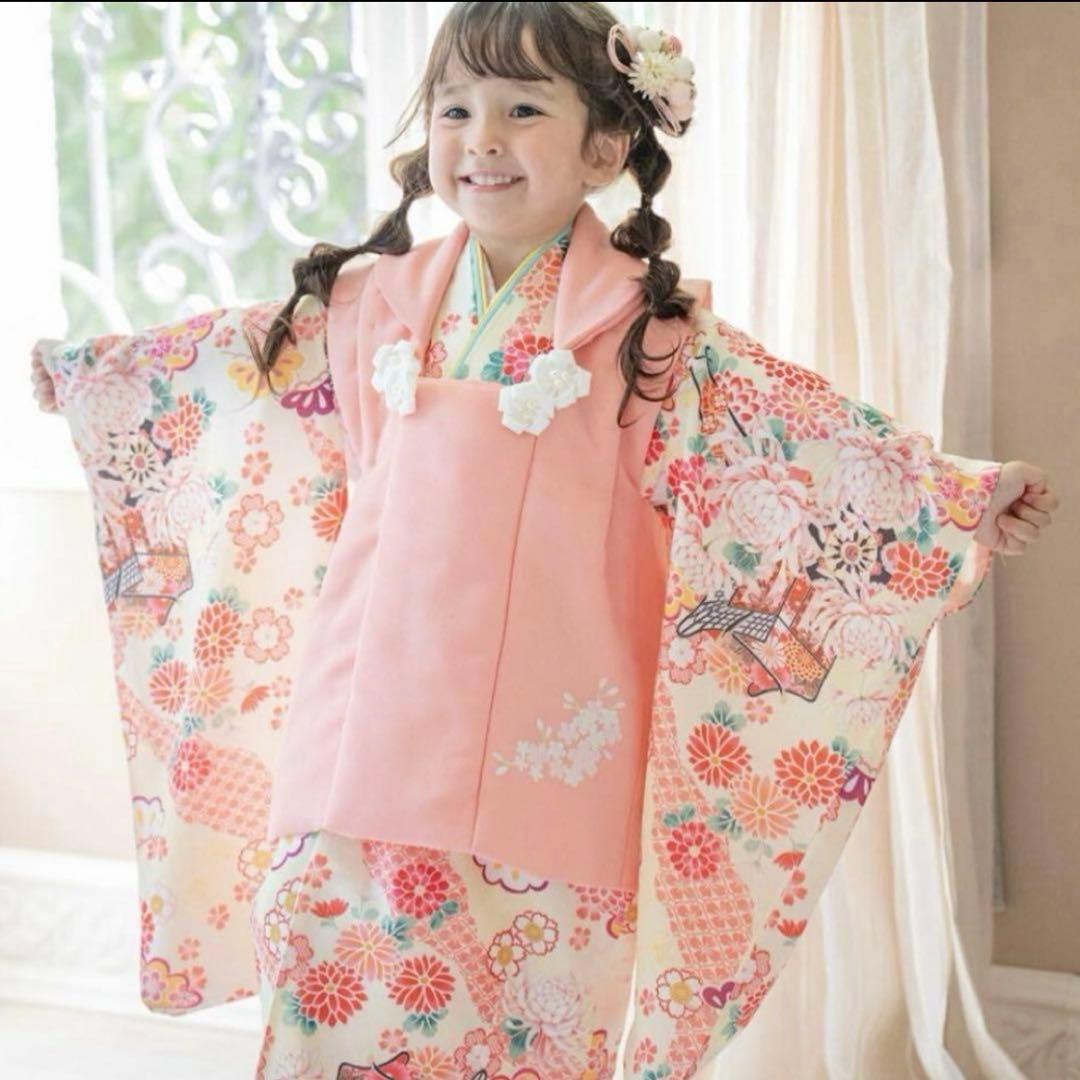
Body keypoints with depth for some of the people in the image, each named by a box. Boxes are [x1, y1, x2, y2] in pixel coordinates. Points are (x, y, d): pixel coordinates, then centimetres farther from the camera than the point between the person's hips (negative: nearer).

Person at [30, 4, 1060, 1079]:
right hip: (371, 731, 3)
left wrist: (960, 495, -10)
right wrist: (70, 372, 32)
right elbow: (222, 368, 23)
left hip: (544, 745, -3)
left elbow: (810, 433, -2)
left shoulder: (647, 330, -1)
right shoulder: (368, 302, 8)